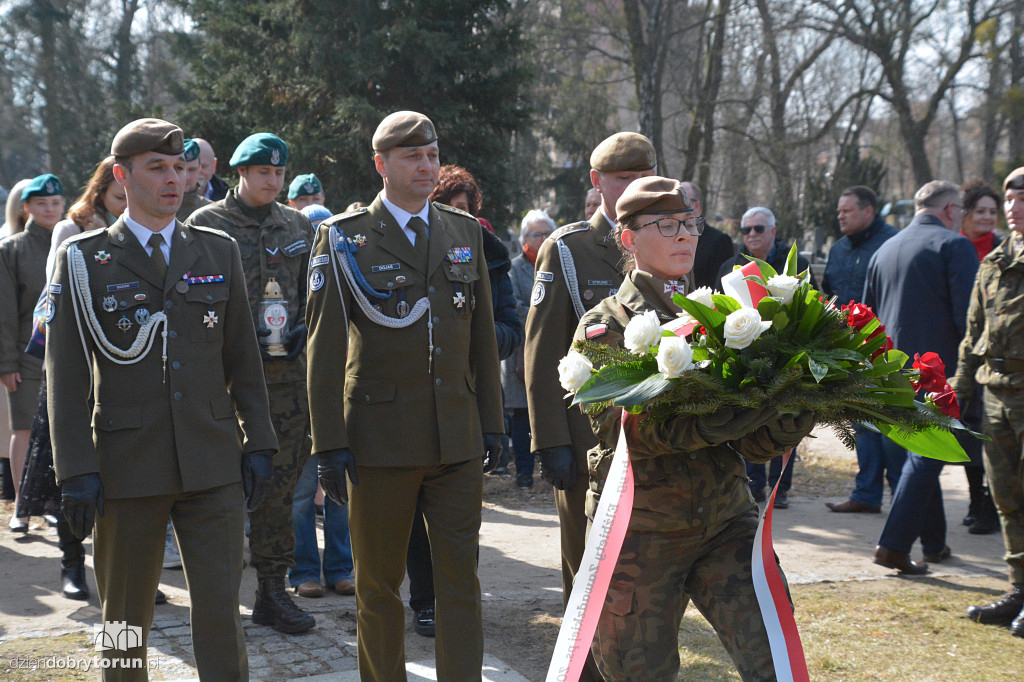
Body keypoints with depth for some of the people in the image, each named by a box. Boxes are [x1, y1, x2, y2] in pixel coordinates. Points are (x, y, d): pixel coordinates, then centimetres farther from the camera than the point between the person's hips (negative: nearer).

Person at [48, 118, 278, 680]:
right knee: (125, 618, 11)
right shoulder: (82, 259, 0)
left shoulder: (218, 252, 9)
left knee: (221, 610, -1)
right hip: (126, 465, -1)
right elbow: (65, 374, -3)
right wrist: (76, 470, -9)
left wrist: (257, 443, 4)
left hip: (213, 464, 2)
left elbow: (242, 356, 11)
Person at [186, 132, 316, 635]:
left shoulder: (297, 226, 12)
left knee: (279, 481, 5)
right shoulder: (206, 224, 0)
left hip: (286, 372, 4)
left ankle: (272, 591, 13)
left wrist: (305, 330, 0)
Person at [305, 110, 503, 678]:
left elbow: (483, 336, 14)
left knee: (460, 577, 3)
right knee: (378, 583, 9)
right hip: (380, 436, -3)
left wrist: (491, 420, 11)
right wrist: (329, 443, -9)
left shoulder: (465, 232, 10)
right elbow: (324, 347, -5)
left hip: (458, 439, 3)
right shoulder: (344, 237, -2)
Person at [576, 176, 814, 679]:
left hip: (726, 518, 3)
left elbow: (754, 444, 3)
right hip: (640, 530, -3)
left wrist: (795, 415, -19)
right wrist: (744, 408, -28)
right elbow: (635, 429, -19)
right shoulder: (604, 325, -1)